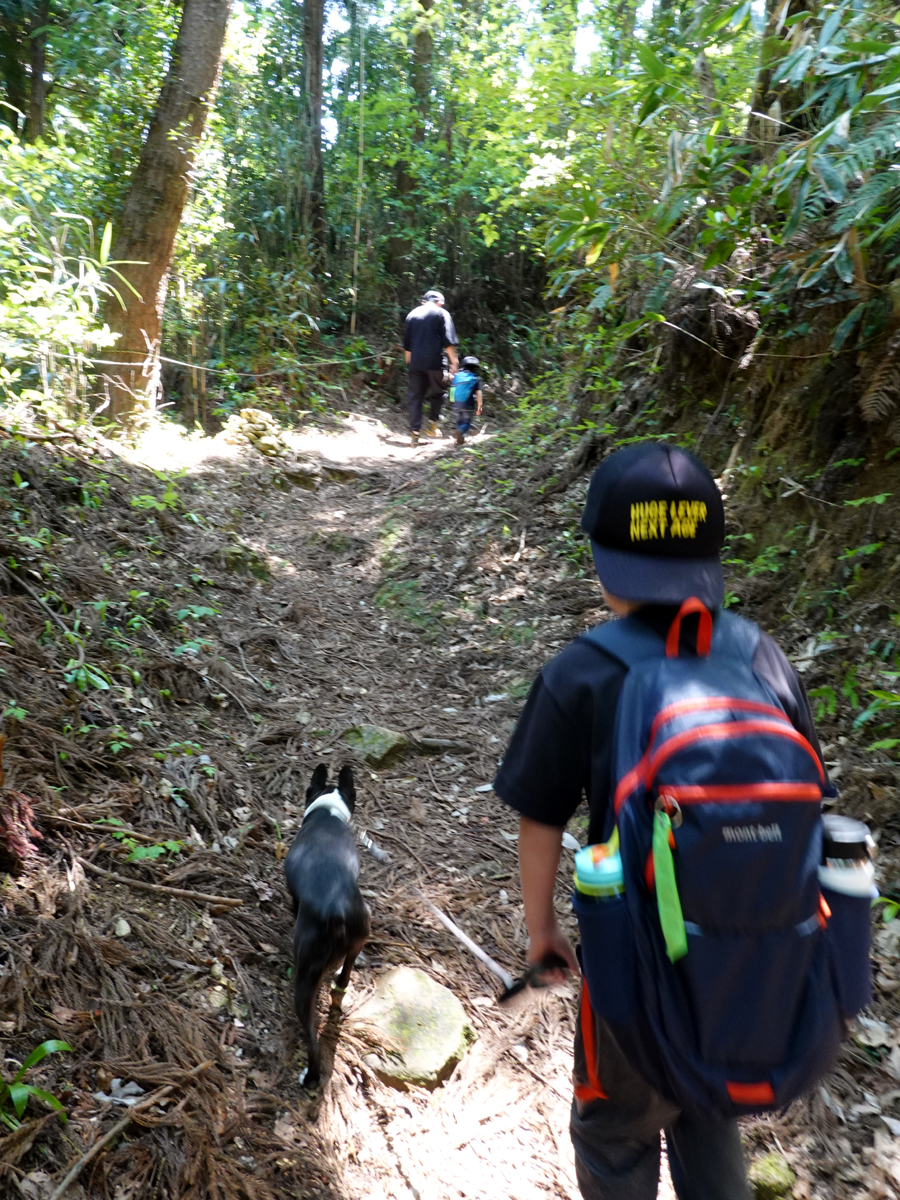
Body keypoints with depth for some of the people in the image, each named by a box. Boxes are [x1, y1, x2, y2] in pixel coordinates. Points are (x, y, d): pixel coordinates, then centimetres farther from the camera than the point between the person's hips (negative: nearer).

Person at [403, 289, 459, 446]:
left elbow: (406, 344, 19)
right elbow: (449, 342, -7)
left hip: (415, 363, 3)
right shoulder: (441, 313, 3)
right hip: (434, 362, -3)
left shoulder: (412, 314, 16)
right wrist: (454, 362, -6)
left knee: (415, 397, 5)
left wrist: (408, 362, 26)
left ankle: (414, 433, -1)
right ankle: (432, 424, 8)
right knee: (437, 393, 15)